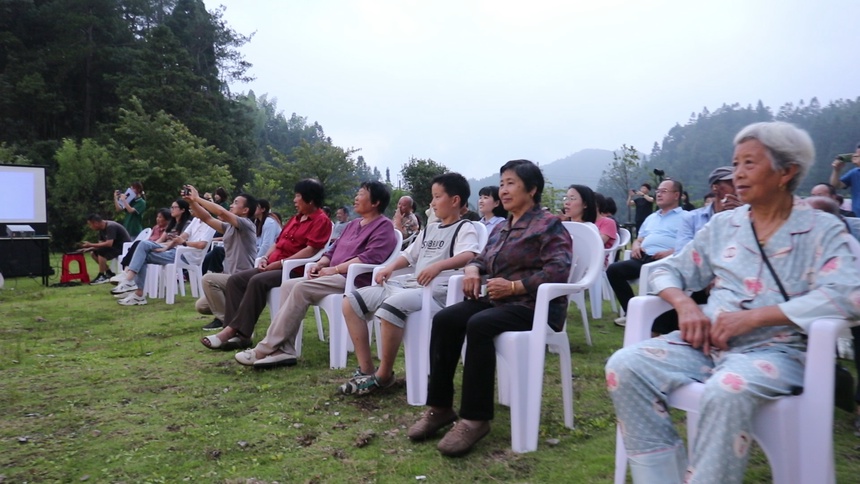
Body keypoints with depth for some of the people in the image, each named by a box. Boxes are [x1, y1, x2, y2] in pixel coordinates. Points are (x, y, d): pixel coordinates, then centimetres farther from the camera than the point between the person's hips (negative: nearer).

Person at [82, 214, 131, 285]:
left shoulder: (110, 227, -21)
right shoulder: (102, 229, 7)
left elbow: (109, 244, -31)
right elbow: (101, 244, 8)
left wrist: (91, 244, -26)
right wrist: (89, 249, -7)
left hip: (124, 247, -10)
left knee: (101, 252, -27)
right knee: (94, 253, 3)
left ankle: (101, 276, -14)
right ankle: (109, 274, 7)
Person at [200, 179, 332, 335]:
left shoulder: (321, 220, -5)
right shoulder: (296, 218, 23)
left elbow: (311, 250, -18)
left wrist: (281, 263, -19)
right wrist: (265, 258, 3)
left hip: (293, 270, -9)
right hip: (274, 267, 9)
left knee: (257, 281, -32)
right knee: (235, 279, -8)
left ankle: (233, 330, -28)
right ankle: (237, 333, -19)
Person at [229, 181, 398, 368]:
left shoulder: (383, 226, -3)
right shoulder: (353, 224, 25)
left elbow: (370, 258, -17)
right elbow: (334, 250, 25)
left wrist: (335, 269, -18)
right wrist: (319, 264, 2)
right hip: (336, 276, 9)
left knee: (301, 288, -26)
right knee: (288, 285, -9)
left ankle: (264, 350, -23)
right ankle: (285, 351, -19)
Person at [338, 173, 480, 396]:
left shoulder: (464, 228, -3)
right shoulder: (430, 229, 23)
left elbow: (469, 256, -23)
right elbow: (409, 255, 28)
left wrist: (438, 265, -39)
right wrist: (391, 266, 8)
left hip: (436, 290, -9)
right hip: (408, 284, 9)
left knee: (390, 308, -37)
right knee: (351, 302, -2)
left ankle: (384, 375, -16)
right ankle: (366, 369, -2)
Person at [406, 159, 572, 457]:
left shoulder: (548, 225, -5)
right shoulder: (501, 228, 20)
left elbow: (559, 270, -18)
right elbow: (484, 259, 25)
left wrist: (514, 287, -23)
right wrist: (472, 269, 0)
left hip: (535, 306, -8)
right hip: (498, 301, 8)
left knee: (478, 325, -35)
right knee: (444, 319, -16)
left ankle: (475, 418, -27)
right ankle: (440, 407, -12)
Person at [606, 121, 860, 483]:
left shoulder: (822, 229, 3)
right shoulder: (722, 225, 14)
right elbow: (667, 270, 15)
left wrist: (752, 317, -20)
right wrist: (684, 304, -9)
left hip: (773, 350, -3)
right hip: (706, 343, 4)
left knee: (727, 390, -38)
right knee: (625, 366, -22)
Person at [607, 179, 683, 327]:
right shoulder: (651, 218, 33)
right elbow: (639, 239, 34)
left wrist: (671, 253, -20)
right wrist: (636, 246, 9)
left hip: (664, 261, -7)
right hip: (643, 258, 7)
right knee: (613, 270, -16)